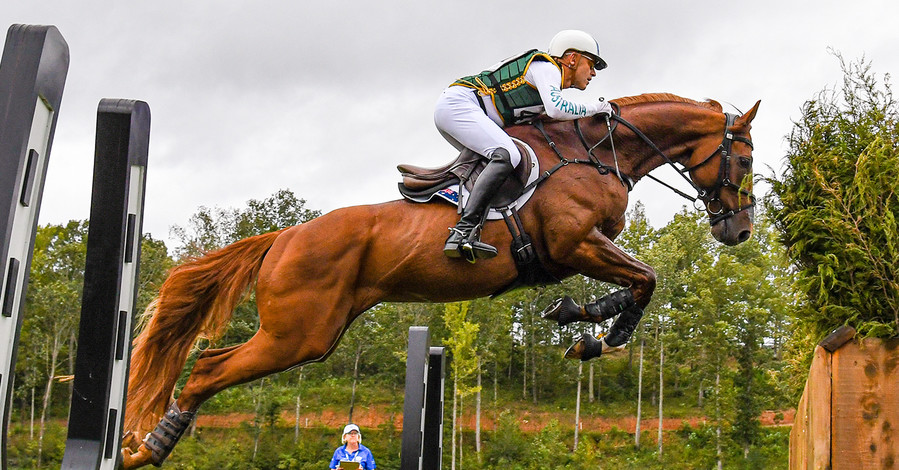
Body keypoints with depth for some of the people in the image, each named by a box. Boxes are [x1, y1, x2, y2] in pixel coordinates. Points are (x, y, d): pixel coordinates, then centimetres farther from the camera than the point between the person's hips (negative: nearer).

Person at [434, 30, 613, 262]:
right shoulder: (546, 67, -3)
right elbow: (556, 109, -20)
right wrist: (592, 108, -4)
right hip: (458, 102, -11)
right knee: (507, 156, -26)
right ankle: (462, 232, -38)